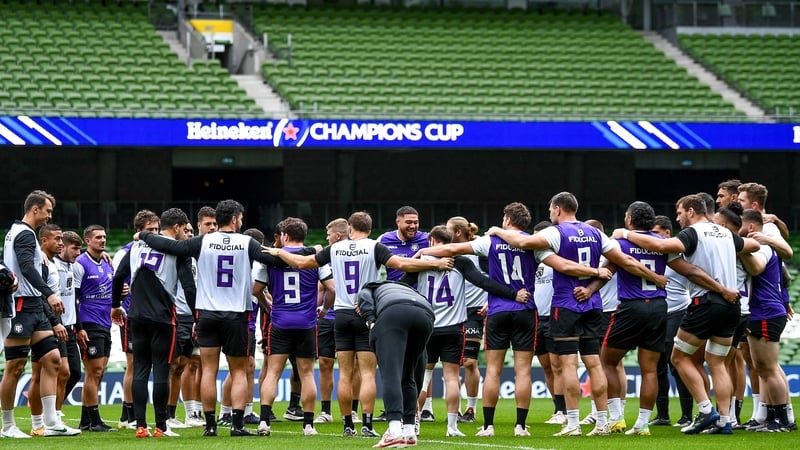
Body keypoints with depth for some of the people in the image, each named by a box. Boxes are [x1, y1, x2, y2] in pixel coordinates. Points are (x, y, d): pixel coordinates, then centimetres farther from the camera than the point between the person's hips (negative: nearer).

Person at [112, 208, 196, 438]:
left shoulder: (137, 246, 11)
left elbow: (118, 276, 10)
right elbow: (188, 285, -10)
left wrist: (115, 306, 23)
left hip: (138, 317, 5)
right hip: (163, 317, -4)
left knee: (140, 370, 7)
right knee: (161, 371, -1)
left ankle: (140, 425, 4)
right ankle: (160, 427, 1)